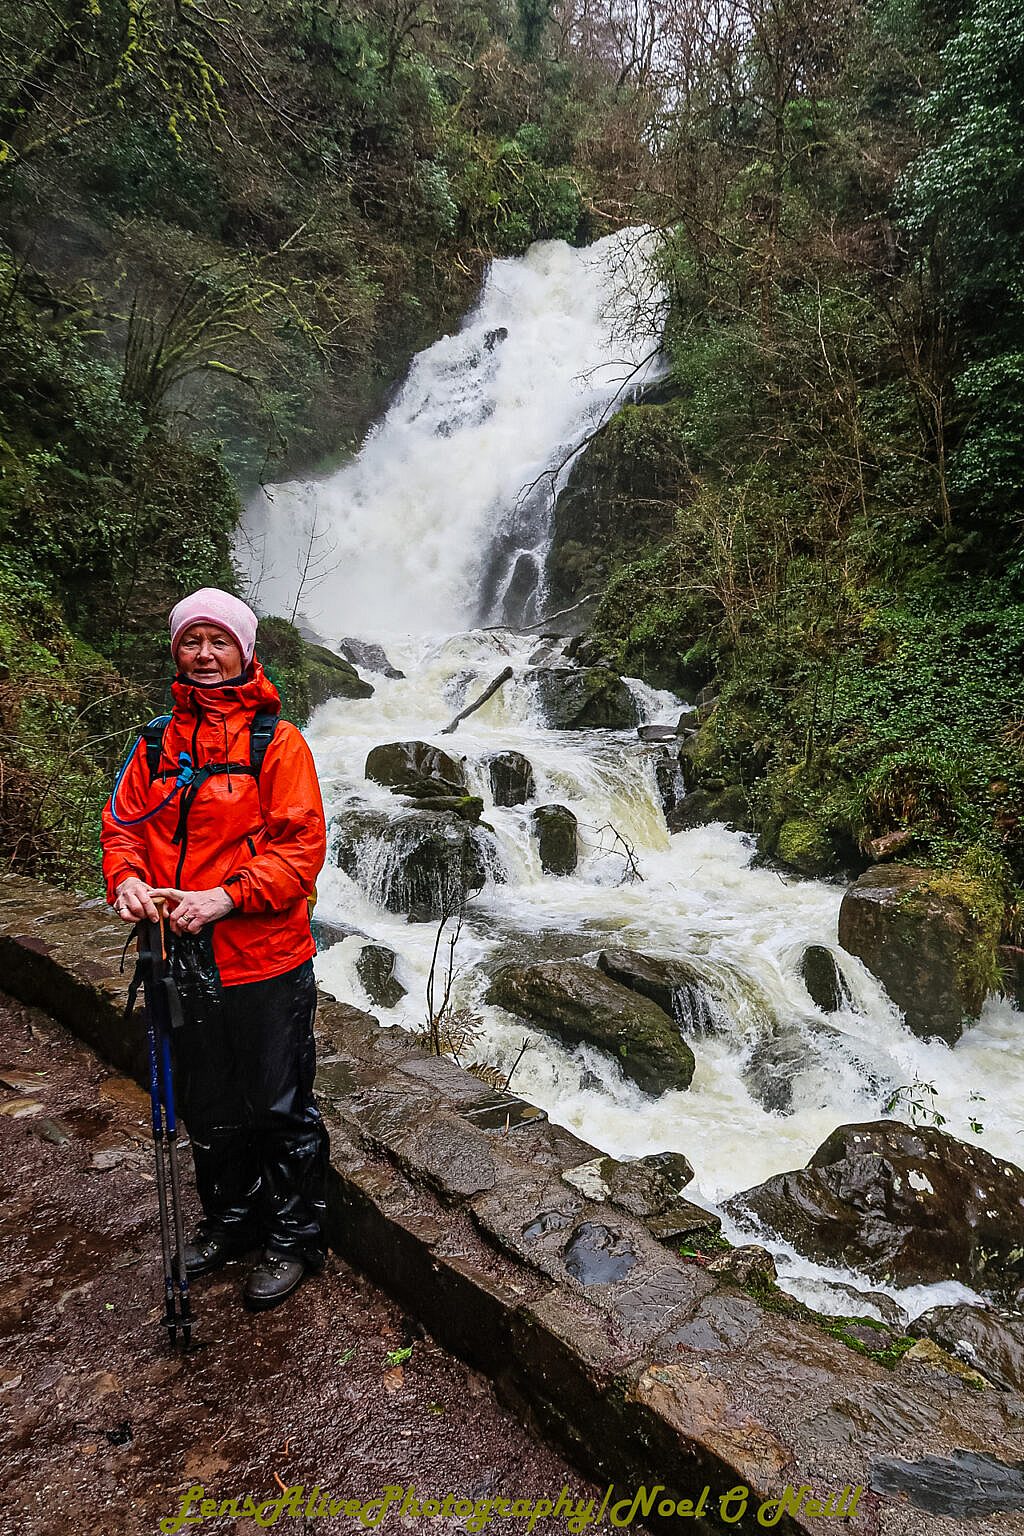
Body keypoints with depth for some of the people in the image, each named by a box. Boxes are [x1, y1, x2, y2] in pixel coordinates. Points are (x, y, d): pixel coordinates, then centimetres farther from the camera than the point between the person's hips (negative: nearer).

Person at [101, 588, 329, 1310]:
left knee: (280, 1110, 10)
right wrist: (126, 878, -13)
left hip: (265, 961, -5)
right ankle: (230, 1223, 44)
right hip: (186, 959, 5)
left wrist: (227, 897, -25)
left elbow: (301, 845, -14)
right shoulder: (158, 741, 8)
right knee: (208, 1109, 22)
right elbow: (124, 820, 8)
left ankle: (294, 1239, 32)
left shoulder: (277, 740, -8)